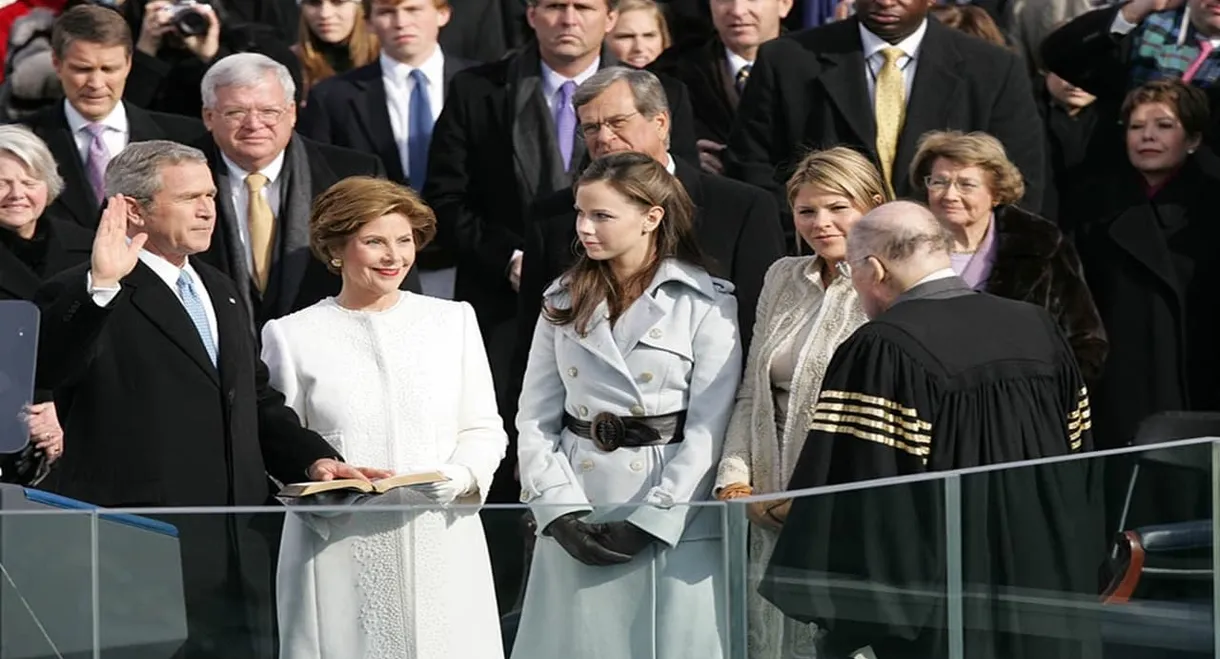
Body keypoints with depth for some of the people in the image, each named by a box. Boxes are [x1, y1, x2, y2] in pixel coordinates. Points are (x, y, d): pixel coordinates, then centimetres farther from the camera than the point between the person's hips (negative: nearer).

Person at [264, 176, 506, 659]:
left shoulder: (454, 320, 10)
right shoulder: (293, 336, 3)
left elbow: (483, 429, 10)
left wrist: (461, 477, -10)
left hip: (442, 547, 2)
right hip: (338, 554, -2)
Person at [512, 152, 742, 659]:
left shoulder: (707, 304, -3)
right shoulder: (564, 301, 11)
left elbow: (708, 429, -8)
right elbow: (535, 418, 7)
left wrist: (648, 521, -13)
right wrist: (564, 512, -6)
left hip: (675, 523, -3)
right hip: (577, 525, 4)